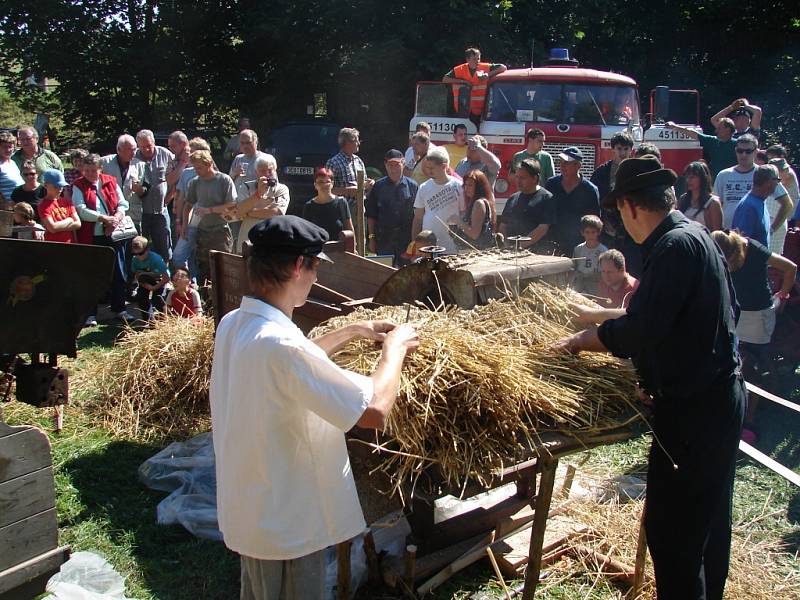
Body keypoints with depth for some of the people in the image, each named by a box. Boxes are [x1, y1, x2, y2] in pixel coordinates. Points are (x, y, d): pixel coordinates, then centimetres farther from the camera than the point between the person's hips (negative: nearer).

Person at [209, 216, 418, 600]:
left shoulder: (233, 324, -3)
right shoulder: (279, 344, -32)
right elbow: (375, 411, -29)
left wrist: (351, 332, 15)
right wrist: (395, 347, -13)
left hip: (247, 508, 8)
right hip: (286, 525, -8)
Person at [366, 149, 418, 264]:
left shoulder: (412, 186, 3)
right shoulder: (378, 186, 4)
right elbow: (371, 215, 6)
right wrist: (371, 237, 2)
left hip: (407, 238, 0)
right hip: (384, 237, 0)